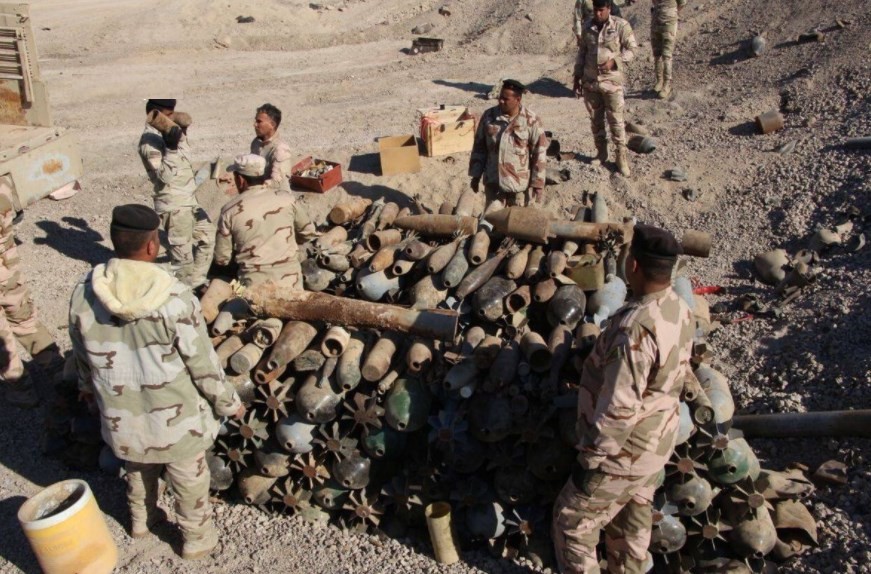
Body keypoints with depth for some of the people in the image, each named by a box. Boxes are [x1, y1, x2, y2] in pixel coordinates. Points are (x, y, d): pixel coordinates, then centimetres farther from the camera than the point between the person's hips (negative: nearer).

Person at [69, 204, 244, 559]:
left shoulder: (83, 294, -14)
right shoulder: (174, 298, -27)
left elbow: (82, 355, 3)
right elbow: (203, 364, -18)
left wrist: (88, 387, 24)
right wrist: (229, 403, -2)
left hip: (121, 416, 4)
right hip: (175, 417, -4)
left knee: (138, 468, 32)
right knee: (189, 482, 21)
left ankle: (141, 520, 56)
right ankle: (197, 540, 42)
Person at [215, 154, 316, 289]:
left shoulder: (230, 210, -4)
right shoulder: (286, 198, 0)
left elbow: (222, 258, 2)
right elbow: (308, 232, 13)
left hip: (255, 284, -1)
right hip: (290, 278, 2)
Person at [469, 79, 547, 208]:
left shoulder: (531, 121, -12)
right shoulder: (489, 116, -3)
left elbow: (539, 153, -9)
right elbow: (479, 147, 5)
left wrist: (538, 183, -9)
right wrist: (476, 175, 5)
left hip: (520, 183, -3)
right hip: (493, 181, 3)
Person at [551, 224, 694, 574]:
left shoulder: (637, 327, -35)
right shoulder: (680, 309, -4)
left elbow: (619, 407, -31)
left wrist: (590, 459, -18)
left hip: (624, 455, -9)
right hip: (656, 443, 9)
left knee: (571, 521, 11)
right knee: (632, 521, 27)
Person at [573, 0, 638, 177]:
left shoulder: (621, 26, -8)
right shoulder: (587, 26, 4)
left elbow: (631, 50, -5)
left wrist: (614, 61, -20)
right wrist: (577, 77, 10)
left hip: (612, 81, -4)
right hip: (590, 81, 4)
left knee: (616, 120, -1)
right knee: (595, 119, 12)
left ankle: (621, 157, 9)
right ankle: (601, 153, 26)